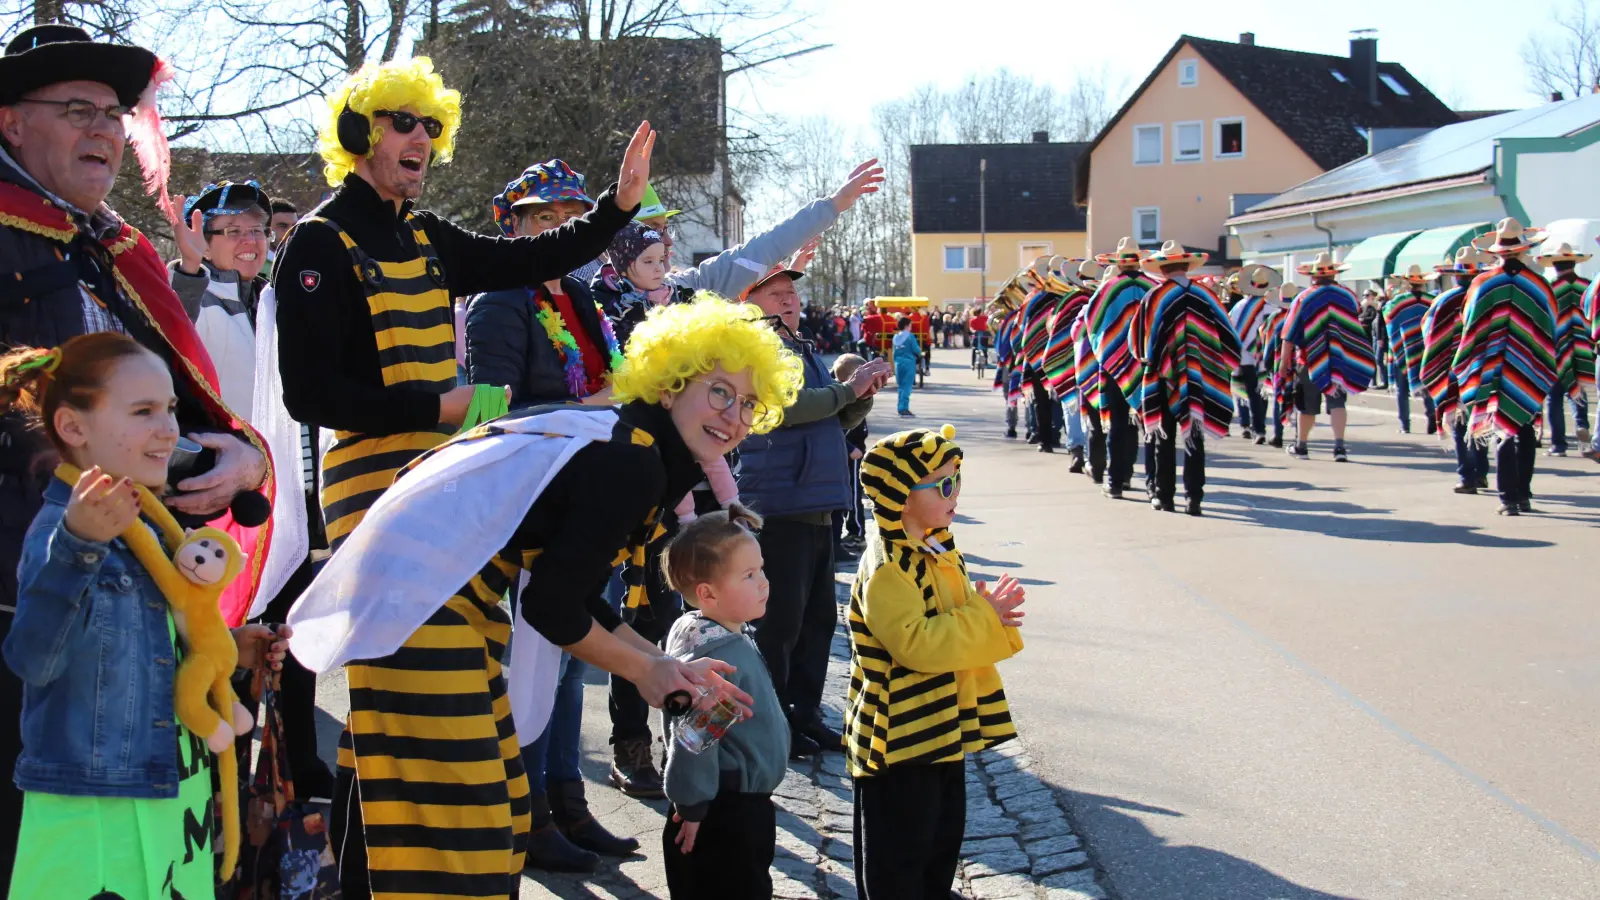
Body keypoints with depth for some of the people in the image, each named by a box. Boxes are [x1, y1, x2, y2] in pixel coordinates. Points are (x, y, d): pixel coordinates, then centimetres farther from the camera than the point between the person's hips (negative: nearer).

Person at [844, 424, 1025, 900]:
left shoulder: (936, 550, 8)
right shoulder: (887, 571, -23)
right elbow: (914, 643, -30)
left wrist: (989, 614, -1)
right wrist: (983, 619, -23)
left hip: (943, 726, 10)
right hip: (901, 735, -10)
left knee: (944, 834, 22)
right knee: (899, 849, 3)